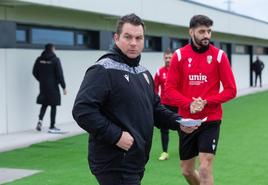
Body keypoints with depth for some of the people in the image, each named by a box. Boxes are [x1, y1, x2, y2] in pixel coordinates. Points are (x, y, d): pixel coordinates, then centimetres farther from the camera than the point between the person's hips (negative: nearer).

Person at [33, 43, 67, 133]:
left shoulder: (39, 59, 2)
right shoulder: (55, 60, -11)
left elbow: (35, 72, 7)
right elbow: (60, 74, -11)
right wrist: (64, 87, -5)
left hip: (43, 86, 4)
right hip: (53, 86, -4)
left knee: (44, 104, 18)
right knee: (53, 106, 4)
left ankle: (40, 120, -3)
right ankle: (52, 127, 6)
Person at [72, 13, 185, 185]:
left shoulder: (143, 72, 16)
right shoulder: (103, 71, -14)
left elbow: (155, 108, 23)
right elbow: (83, 110, -23)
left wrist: (178, 121, 6)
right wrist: (115, 136, -24)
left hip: (136, 162, 9)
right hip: (114, 165, -9)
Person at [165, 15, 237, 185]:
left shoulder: (219, 55, -4)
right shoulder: (179, 55, -1)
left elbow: (231, 90, -5)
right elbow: (170, 89, -2)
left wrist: (205, 102, -17)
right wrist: (189, 104, -19)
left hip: (210, 120, -2)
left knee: (205, 168, -11)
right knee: (187, 171, 13)